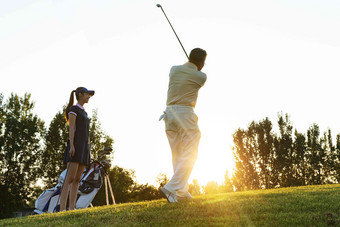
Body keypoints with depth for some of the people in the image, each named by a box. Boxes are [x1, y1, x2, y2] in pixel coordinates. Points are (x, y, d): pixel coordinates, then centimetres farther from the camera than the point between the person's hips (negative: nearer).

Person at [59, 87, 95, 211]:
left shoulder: (84, 113, 24)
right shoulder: (73, 109, -1)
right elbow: (71, 128, -11)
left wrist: (88, 150, 18)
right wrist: (71, 146, -21)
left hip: (84, 146, 9)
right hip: (75, 145, -9)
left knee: (77, 180, 1)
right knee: (69, 179, -15)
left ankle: (72, 209, -1)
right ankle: (62, 209, -19)